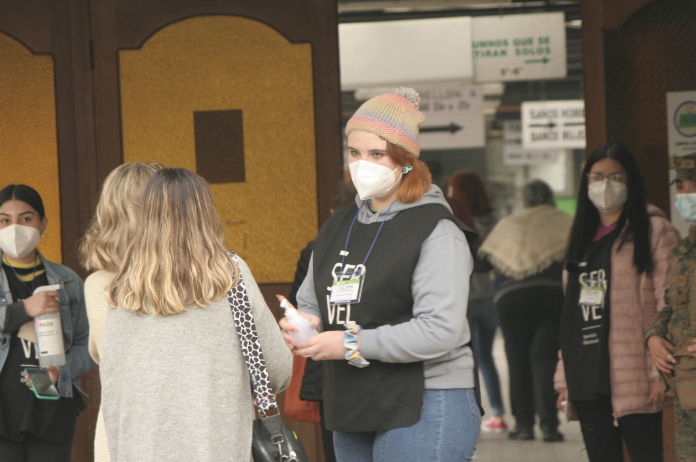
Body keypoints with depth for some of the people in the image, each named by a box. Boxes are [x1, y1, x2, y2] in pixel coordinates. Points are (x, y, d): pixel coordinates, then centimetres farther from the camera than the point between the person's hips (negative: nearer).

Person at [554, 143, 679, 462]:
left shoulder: (653, 230, -2)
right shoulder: (584, 236, 20)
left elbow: (669, 307, -8)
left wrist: (662, 373, -15)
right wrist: (564, 377, 14)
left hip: (634, 380, -7)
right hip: (587, 377, 7)